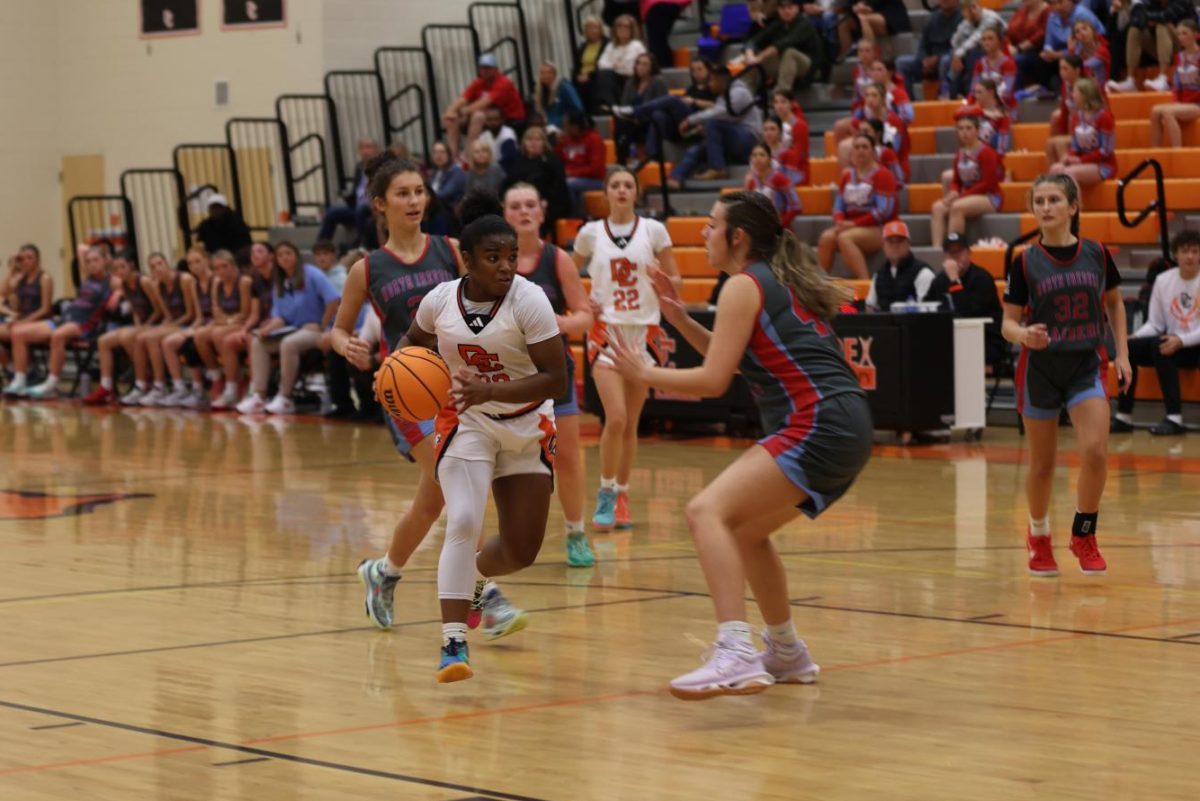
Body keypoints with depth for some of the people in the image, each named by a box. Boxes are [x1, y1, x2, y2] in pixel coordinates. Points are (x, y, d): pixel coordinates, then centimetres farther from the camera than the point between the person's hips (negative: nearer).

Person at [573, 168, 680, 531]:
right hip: (606, 331, -1)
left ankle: (622, 496, 19)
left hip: (644, 332, 1)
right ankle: (605, 495, -1)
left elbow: (675, 279, 5)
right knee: (616, 418, -16)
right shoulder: (591, 233, 2)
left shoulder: (653, 230, 1)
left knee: (631, 423, 6)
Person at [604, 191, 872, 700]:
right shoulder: (782, 281, 22)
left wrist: (643, 374, 3)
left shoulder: (745, 285, -5)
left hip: (817, 427, -10)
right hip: (846, 430, 10)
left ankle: (736, 657, -34)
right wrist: (681, 320, 20)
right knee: (745, 531, 25)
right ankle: (787, 655, 36)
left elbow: (713, 380, -10)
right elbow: (736, 359, 30)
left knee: (707, 511, -20)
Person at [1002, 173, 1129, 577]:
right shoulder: (1026, 262, -5)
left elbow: (1114, 303, 15)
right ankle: (1039, 537, 33)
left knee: (1095, 452, -17)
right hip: (1040, 368, 0)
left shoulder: (1097, 254, -1)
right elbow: (1009, 323, -3)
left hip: (1087, 365, 0)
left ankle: (1084, 535, 4)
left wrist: (1122, 353, 7)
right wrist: (1025, 335, -25)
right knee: (1042, 464, 8)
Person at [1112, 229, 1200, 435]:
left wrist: (1181, 340, -28)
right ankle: (1124, 416, -13)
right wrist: (1136, 336, -13)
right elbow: (1155, 324, 7)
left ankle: (1174, 418, -33)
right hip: (1172, 345, 5)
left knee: (1158, 346, -32)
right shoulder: (1163, 281, 6)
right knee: (1129, 347, -16)